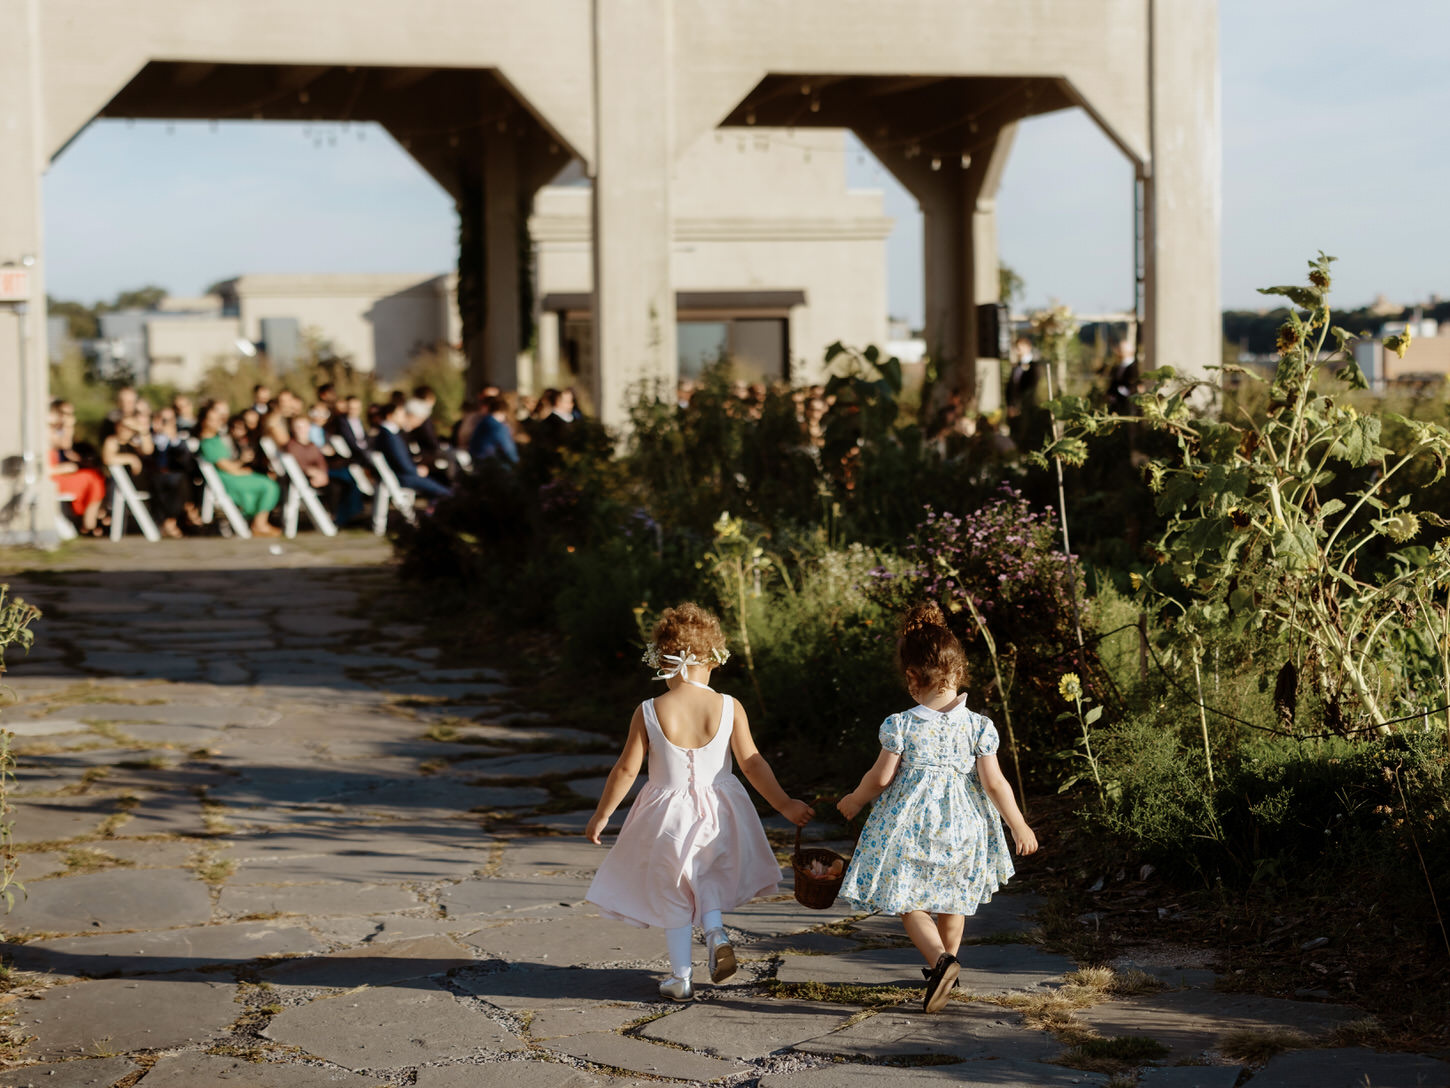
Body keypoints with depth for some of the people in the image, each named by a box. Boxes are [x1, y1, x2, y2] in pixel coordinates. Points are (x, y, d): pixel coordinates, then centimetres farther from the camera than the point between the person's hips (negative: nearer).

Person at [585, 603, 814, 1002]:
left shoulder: (649, 713, -15)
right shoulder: (729, 708, -13)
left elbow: (626, 770, -9)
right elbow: (752, 763, -9)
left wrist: (601, 816, 4)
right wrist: (784, 805, 2)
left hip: (668, 815, -2)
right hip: (717, 810, 2)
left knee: (672, 894, 16)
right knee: (707, 877, 28)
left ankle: (681, 979, 21)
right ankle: (716, 931, 3)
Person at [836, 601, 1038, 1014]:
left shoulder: (901, 725, -14)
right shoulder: (978, 726, -9)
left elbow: (881, 777, -6)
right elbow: (994, 783, -8)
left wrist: (854, 801, 14)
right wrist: (1019, 826, 4)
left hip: (911, 822, -3)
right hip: (962, 824, 3)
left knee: (907, 901, 6)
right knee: (952, 899, 23)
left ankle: (940, 959, -17)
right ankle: (947, 958, 34)